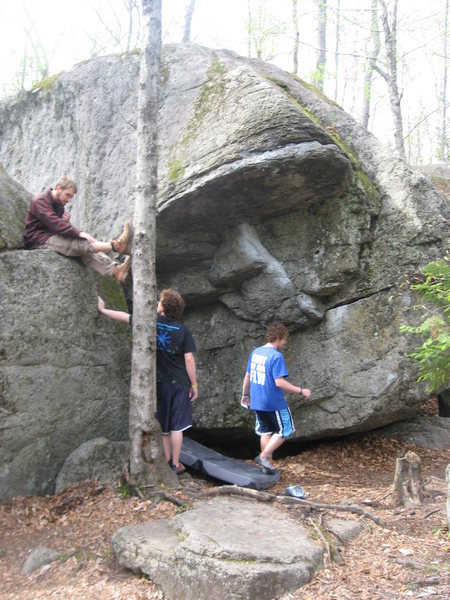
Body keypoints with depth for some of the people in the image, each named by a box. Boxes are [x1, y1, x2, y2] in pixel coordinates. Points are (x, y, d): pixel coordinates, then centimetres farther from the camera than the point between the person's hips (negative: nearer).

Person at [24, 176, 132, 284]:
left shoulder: (60, 205, 19)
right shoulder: (40, 201, -11)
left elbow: (63, 226, 18)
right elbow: (54, 223, -25)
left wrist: (66, 221, -7)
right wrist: (79, 233, -32)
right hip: (39, 240, -8)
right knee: (80, 244, -29)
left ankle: (115, 270, -37)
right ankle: (115, 245, -46)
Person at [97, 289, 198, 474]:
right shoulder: (183, 330, -8)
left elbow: (124, 316, 4)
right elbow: (189, 359, -11)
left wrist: (102, 309, 17)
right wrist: (194, 384, -3)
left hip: (159, 382, 1)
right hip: (180, 383, -1)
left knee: (163, 427, 13)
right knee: (177, 426, 5)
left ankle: (167, 463, 19)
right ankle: (175, 465, 8)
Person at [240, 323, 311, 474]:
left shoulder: (255, 352, 6)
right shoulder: (276, 356, -18)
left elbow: (247, 376, 14)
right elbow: (279, 382, -23)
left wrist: (245, 395, 26)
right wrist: (300, 391, -16)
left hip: (257, 402, 8)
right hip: (274, 403, -7)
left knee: (265, 431, 19)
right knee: (285, 430, 10)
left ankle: (267, 464, 23)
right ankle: (264, 456, 2)